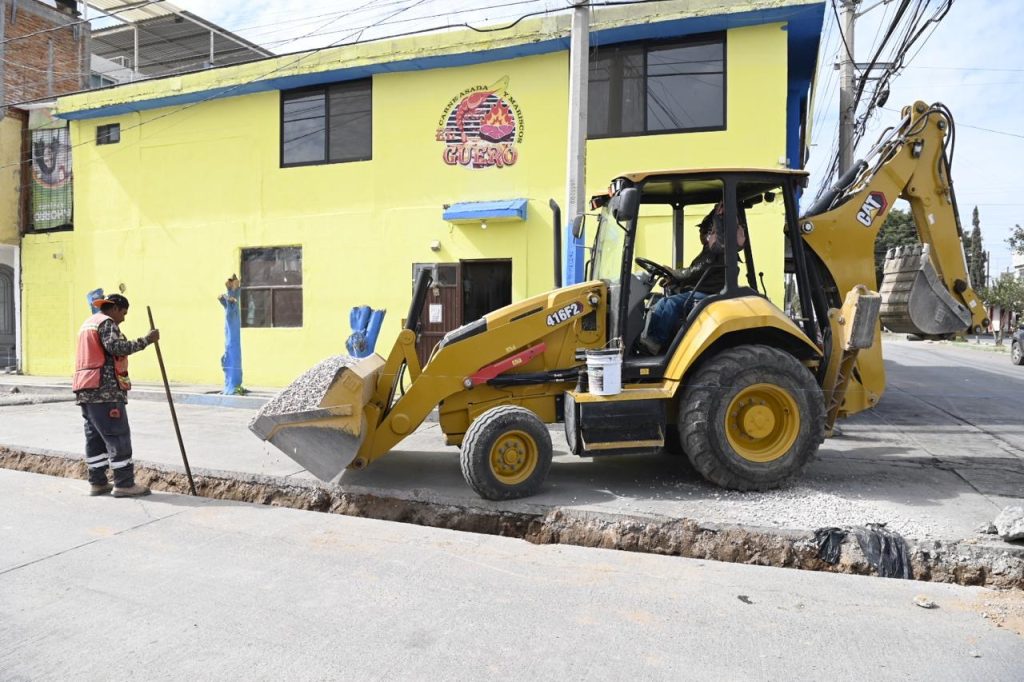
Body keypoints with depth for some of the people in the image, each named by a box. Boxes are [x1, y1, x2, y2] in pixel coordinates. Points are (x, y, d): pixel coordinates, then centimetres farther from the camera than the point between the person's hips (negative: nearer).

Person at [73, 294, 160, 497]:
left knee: (95, 436, 11)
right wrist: (146, 340, -23)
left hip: (85, 389, 10)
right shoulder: (106, 322, -7)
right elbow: (117, 347, -24)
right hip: (105, 389, -10)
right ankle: (124, 484, -7)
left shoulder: (88, 323, 24)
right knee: (118, 436, -7)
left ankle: (97, 482, 14)